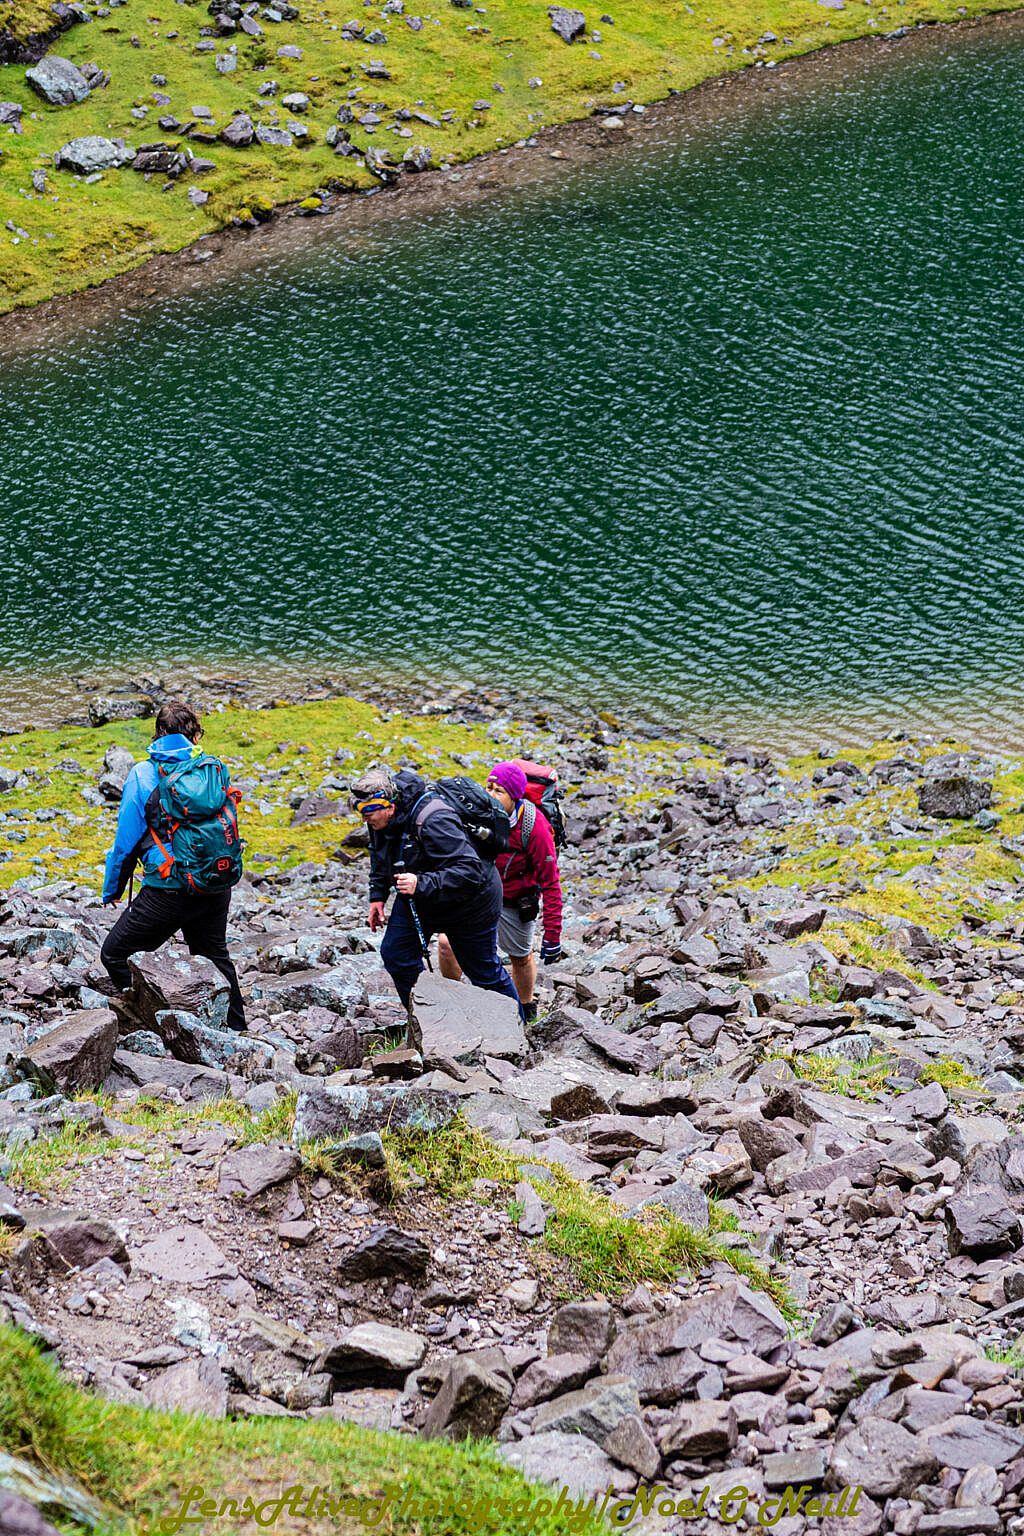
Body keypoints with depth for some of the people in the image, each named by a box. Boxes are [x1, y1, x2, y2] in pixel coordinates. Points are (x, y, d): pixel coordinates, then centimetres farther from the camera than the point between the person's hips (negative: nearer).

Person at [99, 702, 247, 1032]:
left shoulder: (144, 774, -6)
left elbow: (127, 837, -5)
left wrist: (112, 889, 7)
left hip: (168, 890, -5)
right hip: (217, 888, 5)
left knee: (115, 955, 7)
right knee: (214, 958, 26)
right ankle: (236, 1031, 35)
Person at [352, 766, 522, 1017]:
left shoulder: (433, 823, -39)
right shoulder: (382, 819, -12)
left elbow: (470, 871, -42)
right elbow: (380, 853, 11)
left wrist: (421, 884, -50)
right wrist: (378, 894, 8)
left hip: (471, 900, -8)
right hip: (417, 897, 8)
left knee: (483, 972, 5)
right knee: (396, 955, 2)